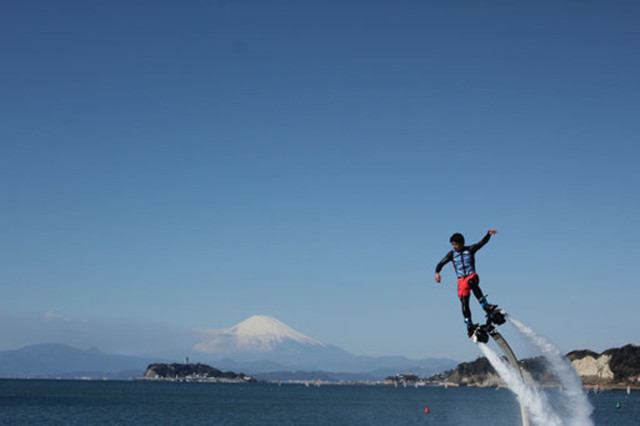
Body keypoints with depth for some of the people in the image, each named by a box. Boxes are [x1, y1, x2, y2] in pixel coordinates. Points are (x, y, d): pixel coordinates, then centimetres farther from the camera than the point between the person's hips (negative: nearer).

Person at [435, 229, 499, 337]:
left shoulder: (470, 250, 3)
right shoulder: (452, 254, 8)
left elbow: (482, 242, -7)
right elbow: (441, 263, 4)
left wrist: (489, 234, -24)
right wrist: (437, 272, -15)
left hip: (472, 276, -2)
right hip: (461, 279, 3)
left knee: (472, 283, -37)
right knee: (464, 302, -9)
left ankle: (486, 306, -43)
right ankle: (469, 325, -3)